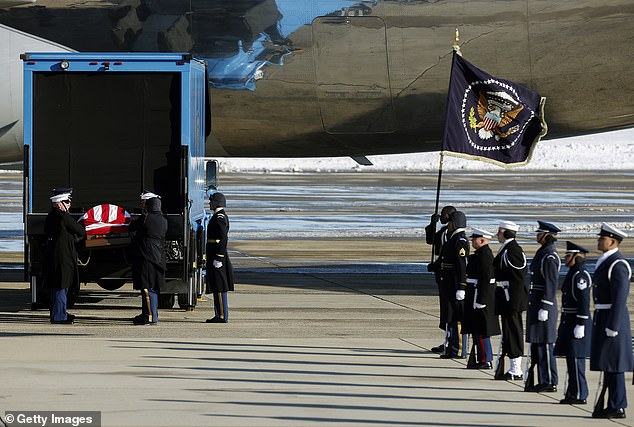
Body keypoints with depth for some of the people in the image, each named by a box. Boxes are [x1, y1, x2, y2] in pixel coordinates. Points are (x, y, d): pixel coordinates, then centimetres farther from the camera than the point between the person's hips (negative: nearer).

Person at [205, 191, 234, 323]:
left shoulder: (219, 218, -15)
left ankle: (222, 316, -7)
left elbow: (223, 239, -22)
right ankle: (220, 315, 15)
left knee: (219, 287, -8)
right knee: (217, 287, 12)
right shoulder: (222, 216, 17)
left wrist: (218, 259, -23)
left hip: (217, 256, -11)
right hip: (216, 256, 11)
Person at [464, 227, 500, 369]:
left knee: (480, 331, -6)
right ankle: (484, 359, 18)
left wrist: (480, 300, -23)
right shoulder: (483, 253, 14)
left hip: (481, 295, -11)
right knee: (478, 330, 14)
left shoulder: (484, 255, -18)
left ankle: (485, 360, -4)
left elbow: (485, 278, -22)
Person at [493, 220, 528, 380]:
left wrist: (513, 304, -23)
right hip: (505, 299, 10)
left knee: (513, 333, -5)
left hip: (512, 299, -10)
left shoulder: (513, 250, -17)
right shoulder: (505, 249, 14)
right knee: (508, 333, 13)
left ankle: (515, 371, -1)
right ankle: (515, 369, 18)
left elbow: (518, 279, -21)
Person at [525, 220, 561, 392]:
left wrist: (544, 308, -21)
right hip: (536, 303, 10)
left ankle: (550, 382, -1)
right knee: (537, 344, 12)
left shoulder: (550, 257, -16)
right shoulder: (543, 253, 14)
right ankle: (543, 381, 16)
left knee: (544, 344, -5)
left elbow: (551, 285, -19)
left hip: (543, 305, -10)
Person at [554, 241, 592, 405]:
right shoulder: (572, 274, 15)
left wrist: (580, 325, -22)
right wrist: (565, 324, 23)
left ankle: (579, 395, -2)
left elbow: (584, 302, -20)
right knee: (571, 358, 12)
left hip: (577, 322, -10)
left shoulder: (580, 276, -16)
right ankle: (573, 393, 17)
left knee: (575, 359, -7)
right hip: (569, 321, 10)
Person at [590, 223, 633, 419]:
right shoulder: (605, 262, 16)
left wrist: (612, 326, -23)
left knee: (613, 364, -6)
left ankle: (617, 407, -2)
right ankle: (612, 406, 16)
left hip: (613, 318, -10)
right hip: (602, 317, 10)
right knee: (608, 365, 12)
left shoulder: (618, 265, -16)